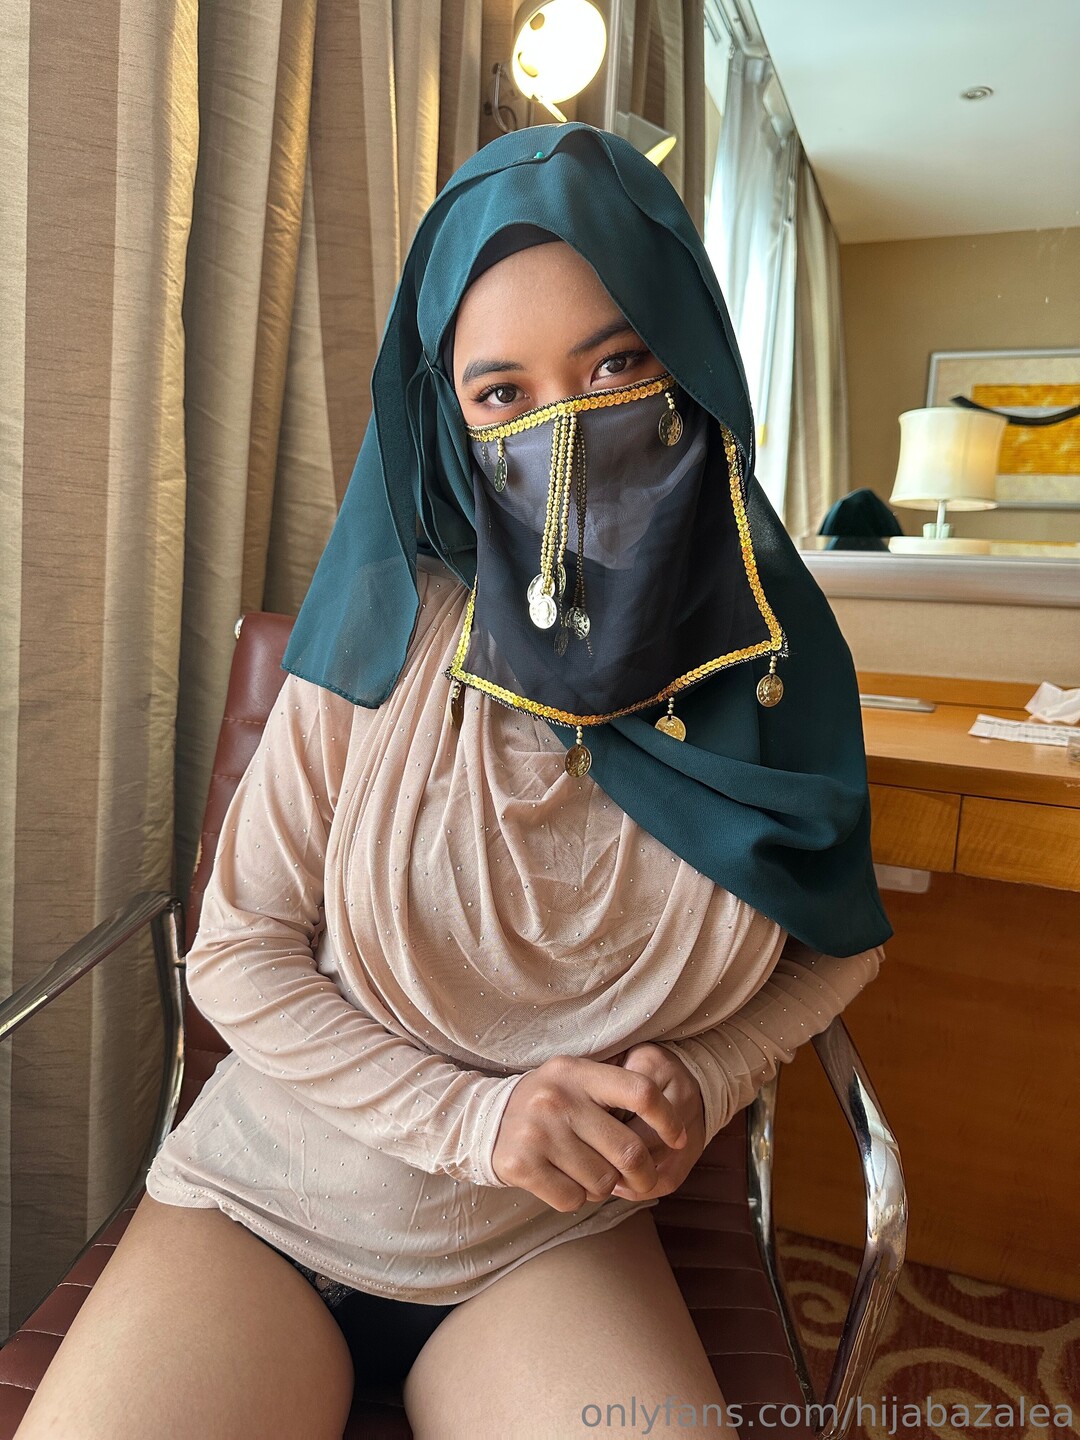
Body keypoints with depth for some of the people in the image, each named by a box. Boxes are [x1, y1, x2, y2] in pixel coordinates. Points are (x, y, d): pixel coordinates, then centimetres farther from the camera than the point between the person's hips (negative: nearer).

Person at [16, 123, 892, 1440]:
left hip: (558, 1241, 1)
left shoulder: (773, 672, -10)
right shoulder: (385, 636, -15)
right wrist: (477, 1113, -18)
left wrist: (707, 1077, -11)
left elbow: (838, 943, 6)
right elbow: (237, 952, -8)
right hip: (263, 1199, 0)